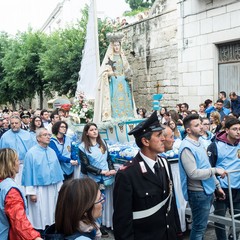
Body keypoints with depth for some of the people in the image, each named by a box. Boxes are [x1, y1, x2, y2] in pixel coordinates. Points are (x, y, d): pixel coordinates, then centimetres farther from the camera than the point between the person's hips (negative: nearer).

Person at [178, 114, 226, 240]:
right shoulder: (187, 148, -21)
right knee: (199, 227, 3)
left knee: (202, 225, 20)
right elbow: (193, 173, -26)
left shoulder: (198, 143, 9)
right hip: (198, 193, -9)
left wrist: (217, 185, 17)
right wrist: (215, 170, -19)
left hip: (207, 190, 9)